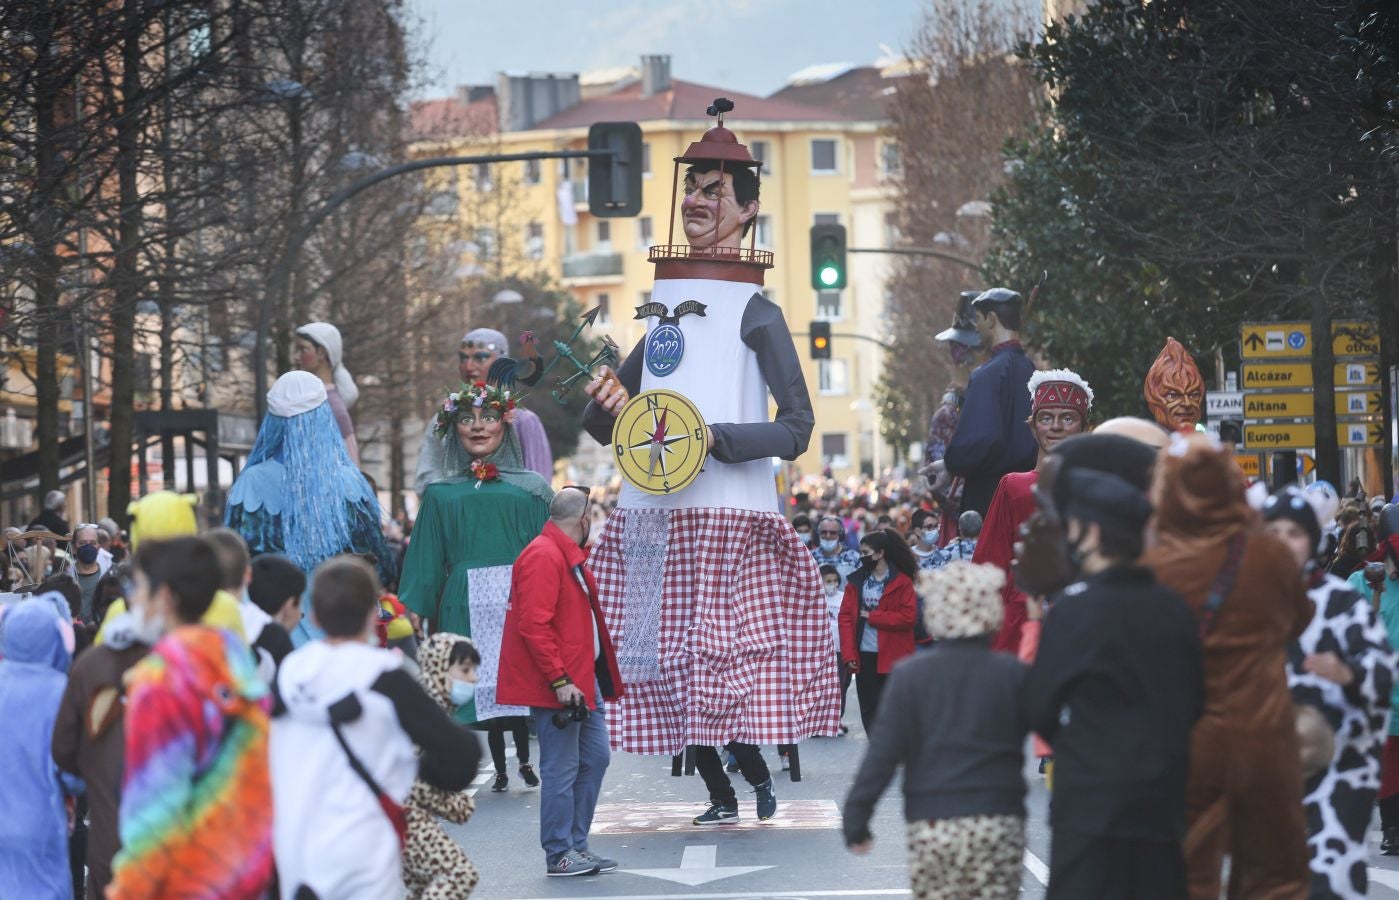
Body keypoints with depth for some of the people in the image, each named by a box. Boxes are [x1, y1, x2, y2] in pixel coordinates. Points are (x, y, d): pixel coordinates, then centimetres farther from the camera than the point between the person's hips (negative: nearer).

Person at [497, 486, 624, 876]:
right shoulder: (543, 556, -16)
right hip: (558, 685, -10)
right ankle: (559, 855, 1)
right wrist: (560, 680, -23)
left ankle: (577, 845, 19)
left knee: (595, 758, 12)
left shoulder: (571, 556, 17)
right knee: (562, 770, -5)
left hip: (583, 679, 10)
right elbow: (533, 625, -22)